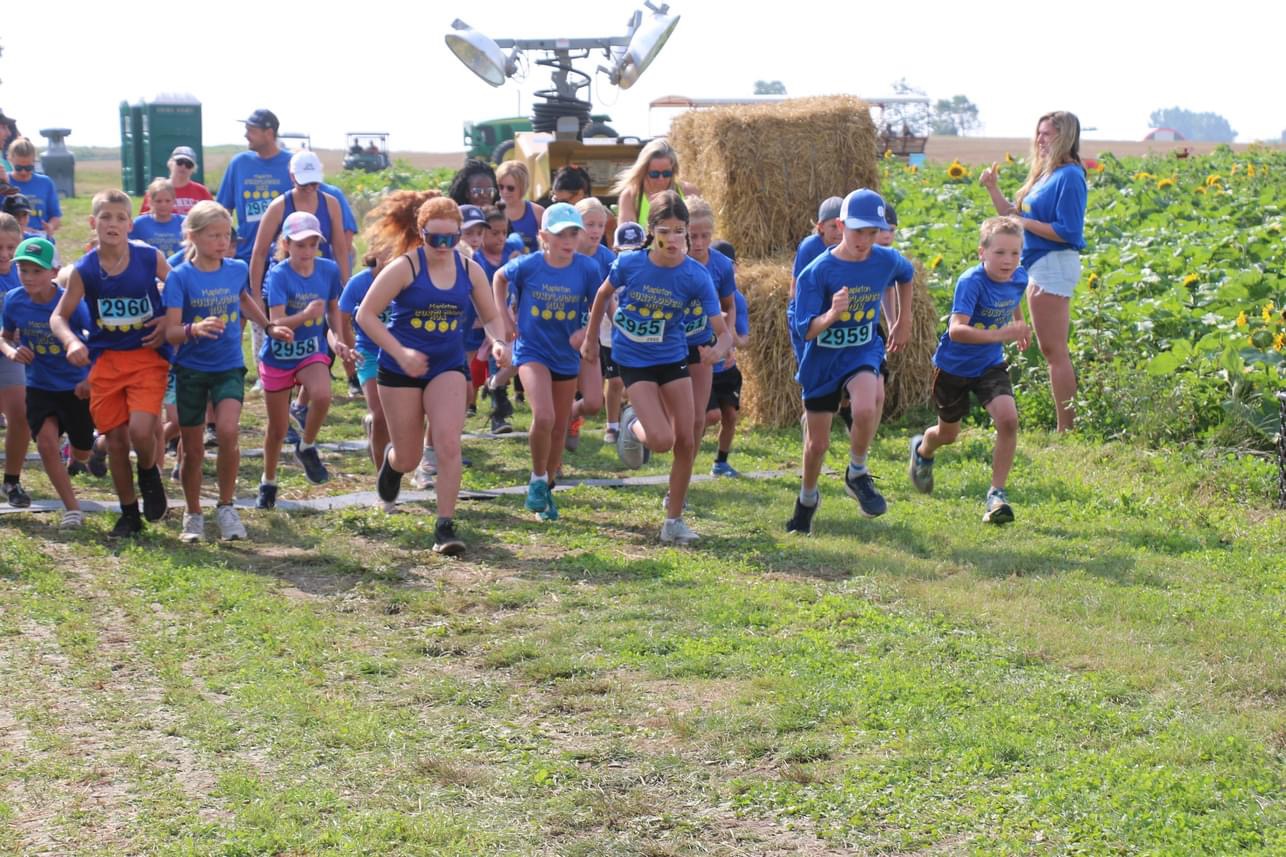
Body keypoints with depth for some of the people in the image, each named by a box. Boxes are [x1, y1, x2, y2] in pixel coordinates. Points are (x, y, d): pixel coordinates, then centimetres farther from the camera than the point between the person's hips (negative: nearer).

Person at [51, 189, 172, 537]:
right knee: (115, 440, 4)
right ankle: (129, 513, 22)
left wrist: (169, 321, -8)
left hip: (148, 356, -2)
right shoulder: (84, 270, -5)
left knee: (141, 430, -20)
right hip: (105, 361, 2)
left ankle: (149, 474, 14)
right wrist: (71, 341, -18)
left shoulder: (150, 258, -7)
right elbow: (59, 316, 2)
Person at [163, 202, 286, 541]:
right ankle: (193, 516, 26)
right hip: (191, 370, -1)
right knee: (192, 450, 6)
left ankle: (226, 507, -2)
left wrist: (269, 327, 20)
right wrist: (195, 328, -38)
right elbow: (172, 332, -19)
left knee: (227, 432, -21)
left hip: (229, 367, 1)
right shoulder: (180, 277, -12)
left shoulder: (238, 269, 0)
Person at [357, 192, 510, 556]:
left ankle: (445, 527, -8)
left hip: (448, 366, 2)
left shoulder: (469, 270, -2)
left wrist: (498, 342, -13)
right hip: (401, 369, -2)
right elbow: (366, 314, -12)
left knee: (449, 444, -17)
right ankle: (392, 461, 47)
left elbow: (491, 317, 10)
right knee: (408, 458, 8)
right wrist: (401, 353, -21)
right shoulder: (405, 267, -14)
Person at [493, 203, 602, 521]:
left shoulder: (588, 269, -12)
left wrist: (587, 331, -18)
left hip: (567, 356, 3)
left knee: (559, 428, 12)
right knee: (543, 417, -23)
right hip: (531, 350, -3)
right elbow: (499, 277, 8)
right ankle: (538, 480, 0)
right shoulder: (528, 266, -14)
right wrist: (505, 318, 2)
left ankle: (546, 490, 31)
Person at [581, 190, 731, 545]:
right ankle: (632, 425, 20)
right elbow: (604, 294, 5)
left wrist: (718, 350, -42)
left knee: (685, 442, 0)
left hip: (673, 358, 2)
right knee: (661, 440, -17)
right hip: (634, 360, -2)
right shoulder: (629, 263, -17)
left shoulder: (696, 276, -18)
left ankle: (674, 521, 16)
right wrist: (591, 339, 12)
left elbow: (722, 331, -20)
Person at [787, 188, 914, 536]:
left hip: (863, 352, 1)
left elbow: (907, 276, 17)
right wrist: (831, 315, -37)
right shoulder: (818, 271, -18)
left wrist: (904, 321, 20)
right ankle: (807, 499, 39)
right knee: (817, 443, 8)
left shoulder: (887, 260, -9)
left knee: (866, 410, -32)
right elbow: (806, 331, -18)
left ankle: (857, 475, -5)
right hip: (822, 360, -1)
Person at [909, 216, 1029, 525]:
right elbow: (956, 330, -43)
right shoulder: (971, 282, -30)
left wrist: (1020, 325, 25)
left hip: (990, 365, 4)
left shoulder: (1018, 279, -11)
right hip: (954, 367, -4)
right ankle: (922, 450, 54)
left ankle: (996, 493, -8)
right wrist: (999, 335, -53)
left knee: (1008, 419, -21)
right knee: (948, 434, 16)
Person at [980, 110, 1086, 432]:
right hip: (1039, 266, 10)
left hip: (1055, 264, -10)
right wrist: (993, 189, 8)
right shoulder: (1044, 174, 15)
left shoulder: (1068, 176, -15)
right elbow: (1014, 216, 18)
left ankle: (1066, 429, -2)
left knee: (1054, 350, -7)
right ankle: (1065, 426, 18)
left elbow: (1068, 231, -22)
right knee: (1052, 349, 13)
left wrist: (1027, 223, -16)